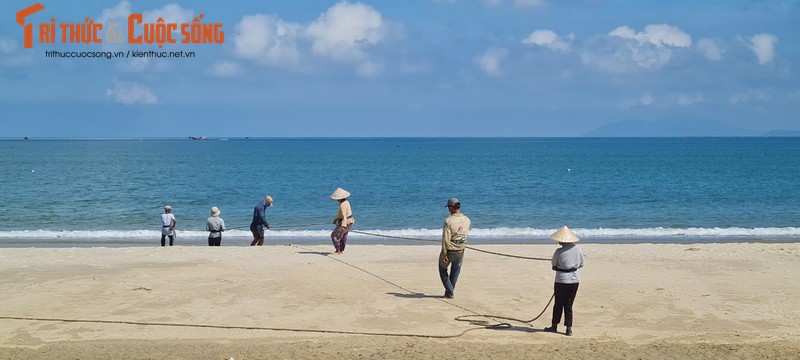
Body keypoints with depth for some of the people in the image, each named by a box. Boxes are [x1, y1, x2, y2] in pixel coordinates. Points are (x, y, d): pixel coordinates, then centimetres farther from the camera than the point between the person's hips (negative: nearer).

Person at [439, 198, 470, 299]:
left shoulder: (448, 221, -20)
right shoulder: (467, 220, -3)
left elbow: (446, 239, -22)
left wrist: (444, 254, -17)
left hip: (449, 250, -5)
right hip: (460, 251, 5)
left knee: (443, 270, 16)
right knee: (455, 272, 20)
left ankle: (449, 291, 9)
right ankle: (449, 292, 27)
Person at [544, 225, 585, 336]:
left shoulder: (559, 252, -15)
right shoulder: (578, 249, -3)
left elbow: (553, 264, 1)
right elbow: (581, 264, 8)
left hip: (562, 279, -4)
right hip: (575, 279, 4)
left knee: (558, 303, 12)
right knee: (569, 305, 11)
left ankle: (554, 326, 23)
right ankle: (569, 328, 9)